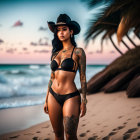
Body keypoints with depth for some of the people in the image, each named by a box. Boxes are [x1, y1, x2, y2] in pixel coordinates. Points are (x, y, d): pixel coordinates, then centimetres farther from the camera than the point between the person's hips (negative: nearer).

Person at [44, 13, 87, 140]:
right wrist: (46, 100, 15)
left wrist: (84, 101, -7)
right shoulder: (56, 52, 11)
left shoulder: (78, 52, -2)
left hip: (70, 97, -5)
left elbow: (83, 78, -3)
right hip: (53, 96, 5)